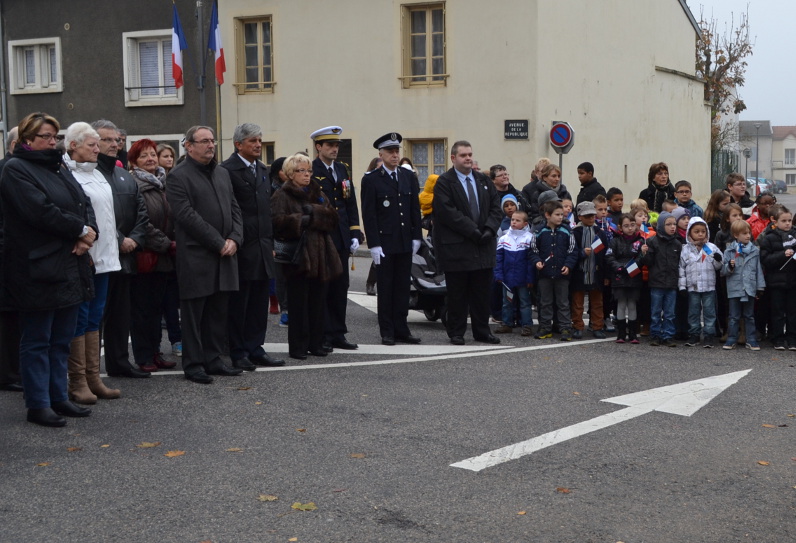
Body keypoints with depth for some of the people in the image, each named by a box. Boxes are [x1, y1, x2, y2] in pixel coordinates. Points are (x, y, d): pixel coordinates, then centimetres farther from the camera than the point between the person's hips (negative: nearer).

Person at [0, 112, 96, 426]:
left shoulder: (59, 169, 18)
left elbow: (84, 203, 12)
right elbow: (41, 211, -19)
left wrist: (88, 234, -8)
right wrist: (81, 230, -12)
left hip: (70, 267, 8)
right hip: (38, 269, -8)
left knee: (61, 340, 12)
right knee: (37, 341, 0)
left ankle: (58, 398, 21)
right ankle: (38, 404, 6)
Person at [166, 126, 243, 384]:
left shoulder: (222, 173, 16)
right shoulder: (178, 176, -7)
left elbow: (234, 209, 16)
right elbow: (187, 216, -15)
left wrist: (234, 239, -2)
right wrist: (219, 243, -16)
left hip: (224, 255, 7)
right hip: (196, 255, -7)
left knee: (219, 311, 12)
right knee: (194, 313, 0)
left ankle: (213, 360, 21)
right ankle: (193, 364, 8)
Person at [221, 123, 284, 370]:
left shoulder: (262, 170, 16)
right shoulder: (227, 170, -10)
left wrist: (270, 243, 16)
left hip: (262, 248, 8)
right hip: (242, 248, -8)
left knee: (259, 302, 11)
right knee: (238, 303, 1)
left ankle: (255, 349, 20)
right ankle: (237, 353, 10)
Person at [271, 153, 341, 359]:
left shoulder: (318, 194, 17)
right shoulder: (282, 196, 0)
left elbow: (333, 218, 4)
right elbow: (277, 221, -17)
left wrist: (313, 212, -10)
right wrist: (302, 220, -16)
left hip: (320, 256, 5)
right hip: (297, 256, -5)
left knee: (318, 302, 7)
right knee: (298, 303, -2)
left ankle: (315, 344, 16)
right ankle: (297, 347, 5)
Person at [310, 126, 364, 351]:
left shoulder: (343, 169, 14)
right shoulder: (309, 171, -6)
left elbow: (351, 203, 14)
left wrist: (355, 234, 7)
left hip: (341, 239, 6)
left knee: (341, 286, 9)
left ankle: (338, 335, 17)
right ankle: (323, 336, 6)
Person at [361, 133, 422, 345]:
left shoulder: (408, 177, 11)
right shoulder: (371, 180, -4)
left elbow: (415, 209, 13)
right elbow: (368, 215, -7)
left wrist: (416, 237, 6)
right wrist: (374, 244, -13)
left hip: (405, 242, 4)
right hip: (384, 243, -4)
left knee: (403, 287, 8)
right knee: (385, 288, 2)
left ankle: (401, 329, 15)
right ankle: (387, 332, 8)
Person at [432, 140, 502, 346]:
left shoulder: (483, 181, 14)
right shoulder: (444, 183, -5)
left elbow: (495, 207, 11)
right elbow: (449, 213, -15)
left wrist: (489, 229, -7)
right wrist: (473, 232, -17)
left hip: (483, 247, 5)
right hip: (456, 248, -5)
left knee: (482, 292, 9)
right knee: (457, 294, 2)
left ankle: (482, 331, 18)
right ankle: (456, 333, 12)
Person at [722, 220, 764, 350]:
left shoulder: (755, 251, 4)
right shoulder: (729, 251, -1)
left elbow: (758, 269, 8)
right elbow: (723, 271, 0)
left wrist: (760, 287, 5)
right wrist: (729, 266, -20)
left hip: (750, 289, 2)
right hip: (734, 289, -2)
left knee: (749, 316, 10)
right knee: (734, 317, 6)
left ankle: (751, 340, 15)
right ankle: (731, 340, 12)